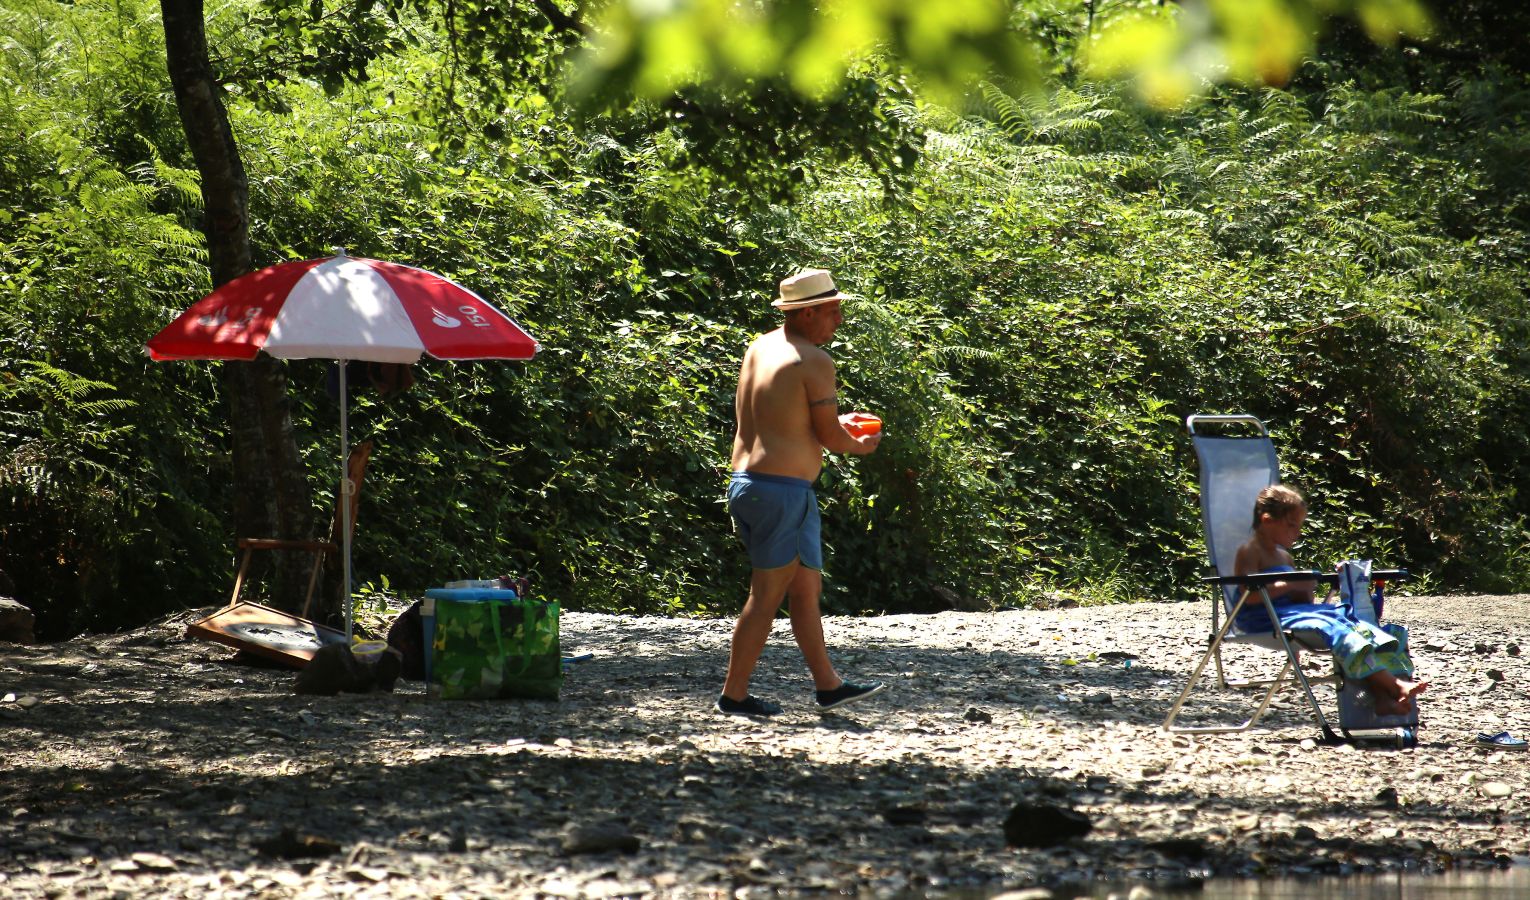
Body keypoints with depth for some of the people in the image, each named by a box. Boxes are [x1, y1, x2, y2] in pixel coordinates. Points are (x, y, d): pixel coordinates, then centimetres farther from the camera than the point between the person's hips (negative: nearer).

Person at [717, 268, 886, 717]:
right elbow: (829, 436, -10)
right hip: (784, 490, -9)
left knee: (807, 588, 16)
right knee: (768, 595, -1)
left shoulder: (758, 348, 13)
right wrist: (860, 445, 11)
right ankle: (733, 694, 3)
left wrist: (836, 425, 27)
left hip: (745, 482, 9)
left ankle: (828, 684, 23)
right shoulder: (814, 361, -13)